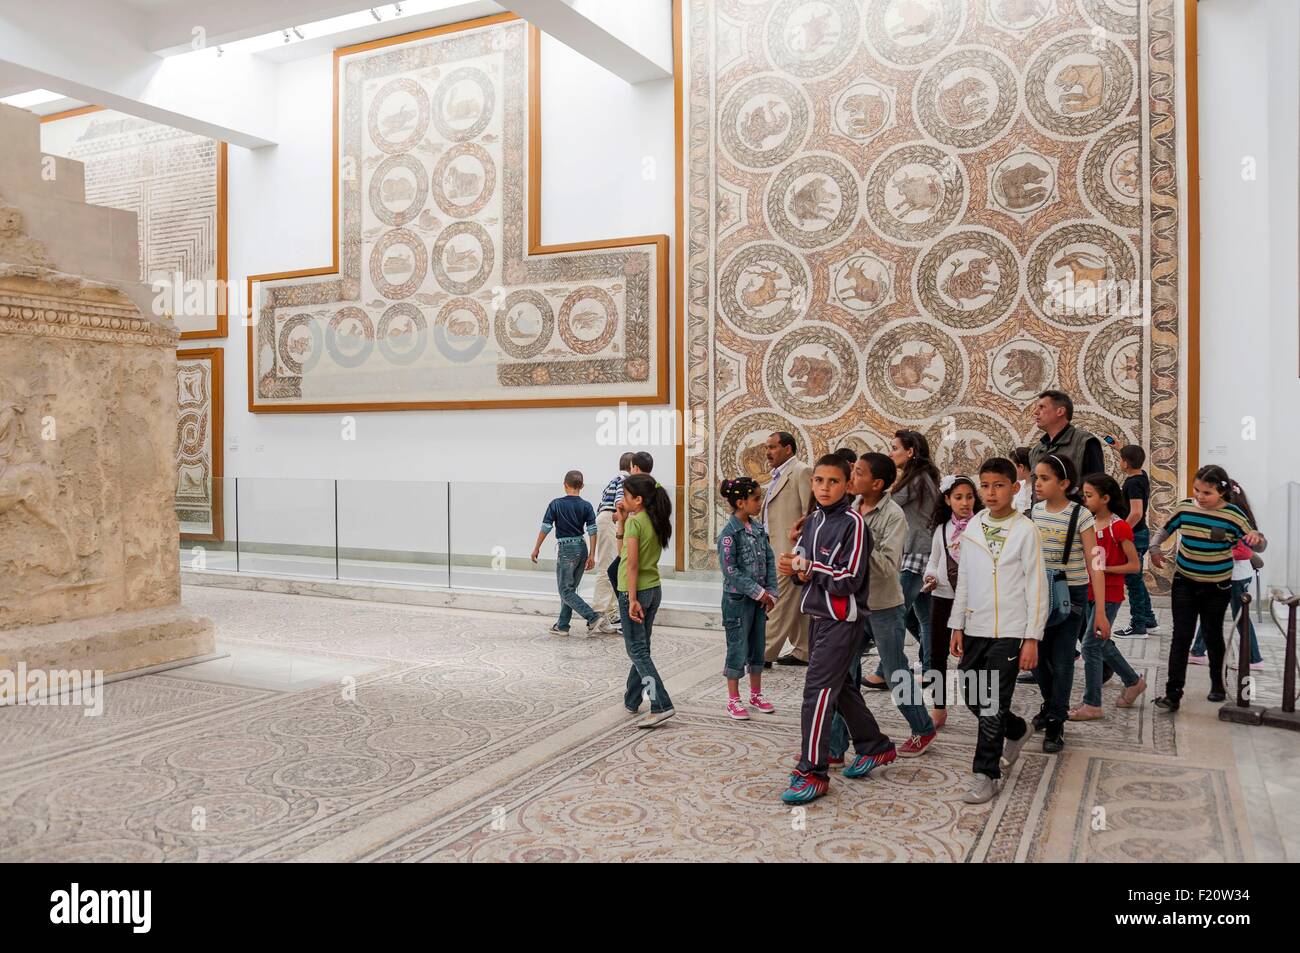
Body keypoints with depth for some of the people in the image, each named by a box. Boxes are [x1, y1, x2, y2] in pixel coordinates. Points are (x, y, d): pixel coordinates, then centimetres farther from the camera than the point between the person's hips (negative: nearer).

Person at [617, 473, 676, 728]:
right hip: (655, 590, 8)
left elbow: (632, 563, -20)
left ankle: (661, 705, -12)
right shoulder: (657, 522, 8)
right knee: (642, 647, 17)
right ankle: (632, 700, 31)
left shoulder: (634, 522, -15)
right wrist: (621, 524, 11)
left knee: (637, 650, -4)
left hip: (634, 590, -8)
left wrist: (632, 599, -22)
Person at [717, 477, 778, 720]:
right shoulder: (729, 533, -16)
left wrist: (770, 592, -3)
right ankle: (733, 700, 15)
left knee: (758, 646, 15)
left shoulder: (758, 529, 5)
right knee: (738, 649, 2)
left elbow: (770, 560, 6)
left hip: (759, 598, 7)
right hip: (738, 599, -7)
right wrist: (758, 592, -17)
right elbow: (730, 570, -19)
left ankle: (756, 694, 30)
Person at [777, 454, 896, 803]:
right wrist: (792, 566, -5)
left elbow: (849, 580, -18)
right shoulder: (813, 520, 10)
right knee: (841, 685, 19)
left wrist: (809, 569, -14)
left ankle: (812, 773, -1)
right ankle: (875, 746, 37)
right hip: (818, 616, 8)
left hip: (842, 621, -8)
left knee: (817, 690, -9)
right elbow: (804, 562, 17)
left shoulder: (853, 522, -14)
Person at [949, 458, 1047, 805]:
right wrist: (958, 625, 9)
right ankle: (1016, 730, 39)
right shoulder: (973, 527, 7)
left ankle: (986, 774, 6)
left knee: (993, 704, -5)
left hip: (1009, 631, -5)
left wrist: (1032, 638, -10)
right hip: (975, 628, 5)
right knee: (973, 698, 13)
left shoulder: (1025, 530, -7)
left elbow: (1036, 586, -7)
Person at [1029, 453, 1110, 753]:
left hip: (1071, 593, -4)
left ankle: (1055, 724, 15)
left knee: (1061, 661, 0)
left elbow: (1094, 564, -15)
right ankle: (1052, 704, 36)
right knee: (1036, 655, 9)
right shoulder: (1036, 511, 1)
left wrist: (1101, 612, -17)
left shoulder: (1080, 515, -14)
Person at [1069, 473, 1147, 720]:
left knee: (1091, 646, -7)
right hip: (1089, 591, 7)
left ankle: (1092, 705, 3)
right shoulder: (1088, 524, 6)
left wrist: (1104, 569, -18)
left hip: (1109, 595, -7)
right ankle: (1133, 681, 40)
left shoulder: (1119, 527, -14)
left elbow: (1134, 565, -11)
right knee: (1102, 644, 18)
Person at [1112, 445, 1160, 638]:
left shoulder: (1133, 483, -20)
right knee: (1136, 580, 19)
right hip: (1141, 533, 9)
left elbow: (1136, 513, -30)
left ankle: (1138, 626, 5)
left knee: (1133, 581, -1)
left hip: (1134, 536, -9)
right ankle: (1148, 620, 27)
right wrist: (1121, 448, 32)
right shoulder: (1142, 476, 6)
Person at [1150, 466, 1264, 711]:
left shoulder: (1233, 514, -12)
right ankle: (1173, 694, -5)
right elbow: (1164, 530, 10)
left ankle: (1217, 684, 39)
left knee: (1213, 635, 15)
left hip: (1217, 587, -1)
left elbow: (1256, 543, -7)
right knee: (1181, 636, -5)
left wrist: (1255, 539, -30)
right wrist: (1155, 548, -7)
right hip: (1185, 583, 1)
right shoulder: (1185, 507, -5)